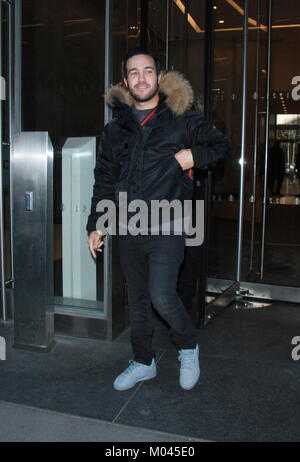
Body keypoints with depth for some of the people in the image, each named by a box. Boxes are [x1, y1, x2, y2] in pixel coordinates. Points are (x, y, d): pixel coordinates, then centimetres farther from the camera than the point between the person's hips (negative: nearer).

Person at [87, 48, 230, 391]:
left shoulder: (182, 121, 1)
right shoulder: (114, 129, 10)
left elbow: (221, 145, 11)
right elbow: (104, 181, 14)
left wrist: (194, 155, -9)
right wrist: (96, 224, 10)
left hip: (167, 228, -4)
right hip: (128, 230, 4)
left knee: (162, 296, -16)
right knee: (137, 299, 13)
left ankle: (188, 347, 14)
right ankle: (143, 362, 31)